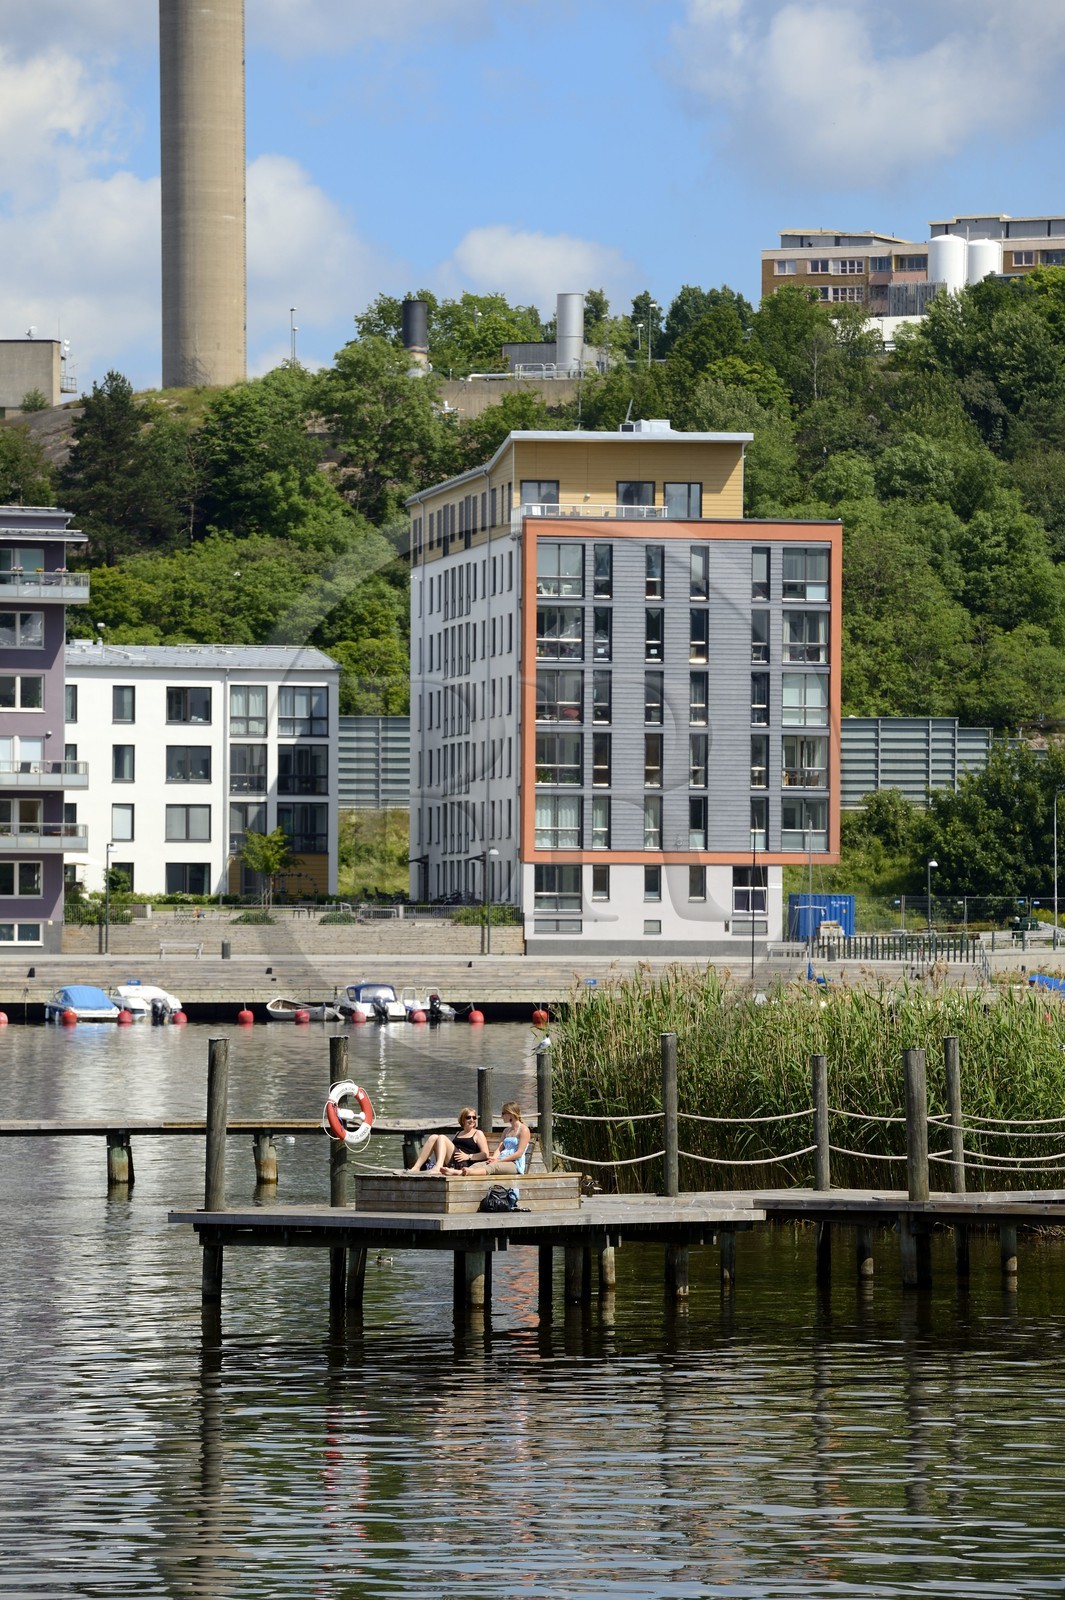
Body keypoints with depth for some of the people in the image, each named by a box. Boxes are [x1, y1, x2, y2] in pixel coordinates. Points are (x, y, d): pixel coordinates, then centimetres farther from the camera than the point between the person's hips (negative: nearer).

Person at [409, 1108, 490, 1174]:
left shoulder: (478, 1134, 14)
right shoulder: (458, 1134, 32)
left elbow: (486, 1154, 2)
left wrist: (468, 1156, -12)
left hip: (463, 1165, -5)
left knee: (442, 1138, -22)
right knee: (433, 1137, -12)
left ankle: (437, 1168, -46)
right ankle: (416, 1167, -27)